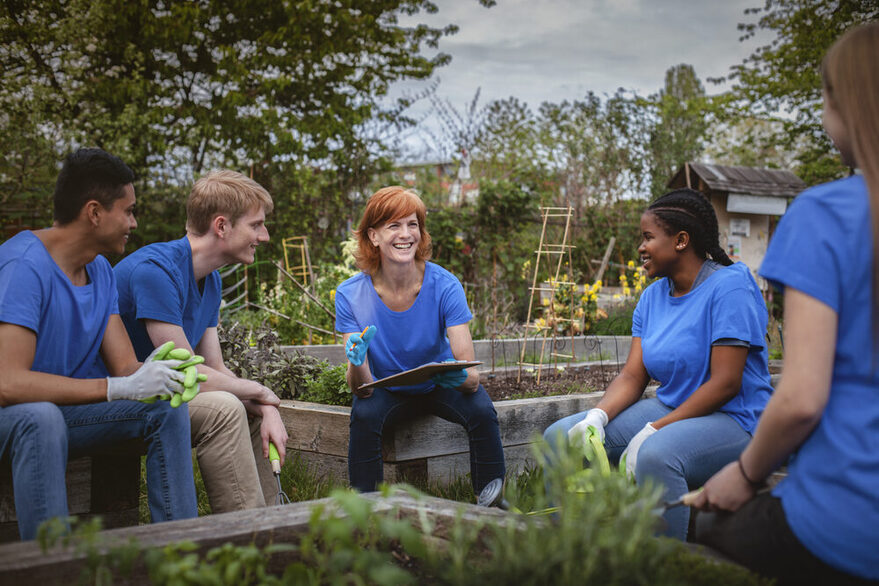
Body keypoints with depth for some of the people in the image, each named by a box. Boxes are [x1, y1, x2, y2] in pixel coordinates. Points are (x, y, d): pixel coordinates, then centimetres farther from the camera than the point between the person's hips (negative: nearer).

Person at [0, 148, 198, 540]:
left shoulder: (101, 271, 4)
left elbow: (124, 366, 0)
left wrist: (150, 373, -25)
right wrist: (120, 388, -33)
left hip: (61, 409, 8)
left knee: (167, 407, -9)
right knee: (40, 416, -39)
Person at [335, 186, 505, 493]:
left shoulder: (444, 285, -22)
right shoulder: (351, 294, -20)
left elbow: (473, 377, -24)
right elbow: (362, 390, -22)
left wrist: (460, 377, -48)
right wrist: (357, 365, -44)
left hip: (440, 386, 0)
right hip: (387, 390, 0)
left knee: (481, 411, -26)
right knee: (364, 415, -30)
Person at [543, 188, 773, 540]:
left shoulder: (730, 286, -13)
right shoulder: (653, 297, 11)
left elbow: (726, 382, -20)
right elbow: (633, 375, 5)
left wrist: (654, 430, -23)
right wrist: (597, 417, -15)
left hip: (732, 420, -8)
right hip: (669, 411, 8)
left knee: (655, 454, -39)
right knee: (560, 437, -4)